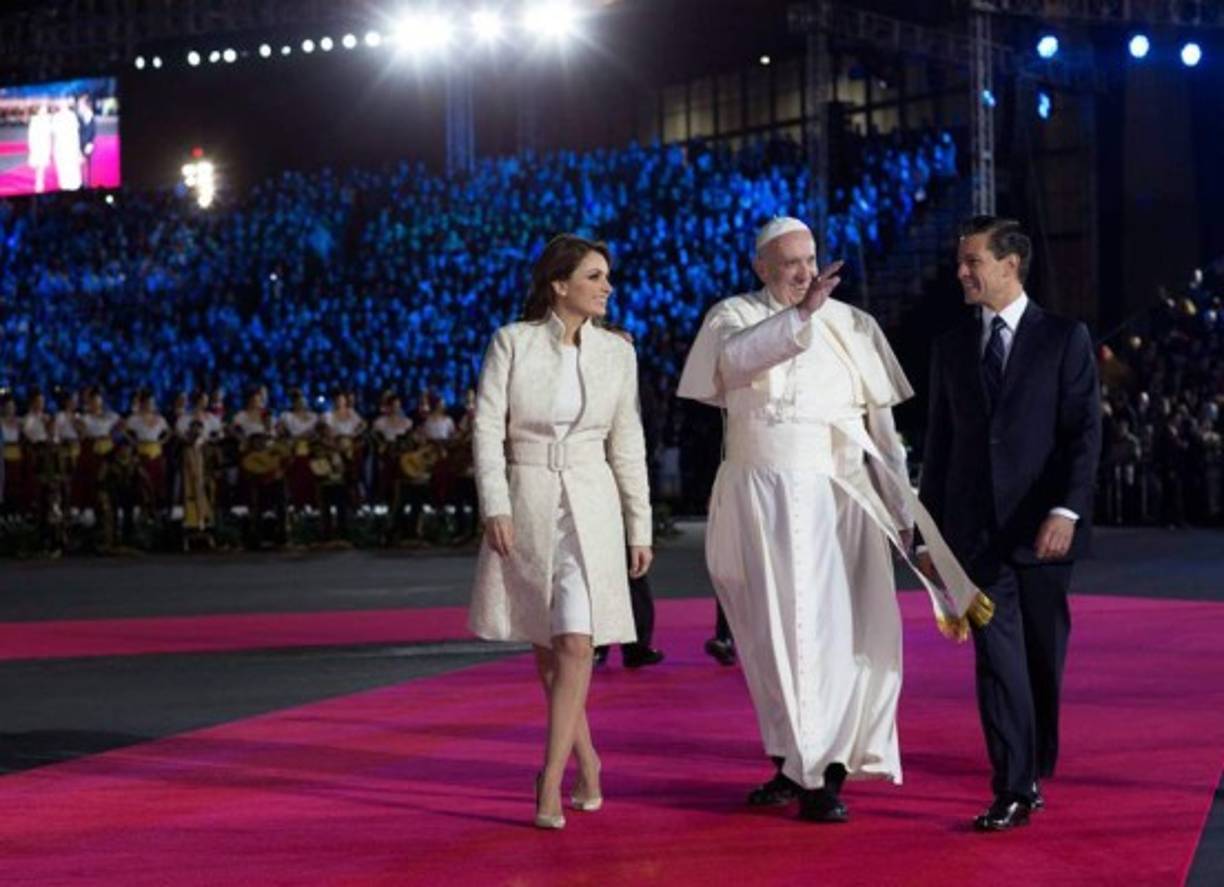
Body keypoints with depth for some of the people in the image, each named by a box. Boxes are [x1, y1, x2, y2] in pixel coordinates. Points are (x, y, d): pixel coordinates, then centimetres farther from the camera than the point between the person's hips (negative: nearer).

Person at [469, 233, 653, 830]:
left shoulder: (617, 352, 2)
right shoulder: (512, 342, -4)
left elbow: (626, 445, 7)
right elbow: (487, 429, -6)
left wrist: (639, 527, 6)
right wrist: (495, 508, -16)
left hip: (590, 506, 0)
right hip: (525, 502, 0)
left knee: (576, 642, -14)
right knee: (546, 646, 11)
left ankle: (550, 785, -11)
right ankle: (587, 760, 31)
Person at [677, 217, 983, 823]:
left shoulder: (852, 326, 7)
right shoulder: (733, 317, 3)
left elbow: (881, 422, 7)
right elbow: (737, 355, -21)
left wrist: (901, 505, 3)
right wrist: (799, 315, -33)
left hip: (836, 495, 0)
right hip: (758, 495, 0)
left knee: (834, 631, -5)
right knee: (771, 632, 4)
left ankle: (824, 773, 0)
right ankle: (790, 764, 13)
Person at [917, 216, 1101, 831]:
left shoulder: (1064, 337, 0)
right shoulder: (951, 347, 11)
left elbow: (1085, 431, -6)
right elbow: (940, 442, 13)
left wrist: (1067, 510, -19)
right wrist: (931, 532, 10)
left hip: (1041, 528, -2)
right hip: (975, 529, 2)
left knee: (1043, 656, 9)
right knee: (998, 657, -4)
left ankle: (1036, 768, 27)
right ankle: (1014, 790, -5)